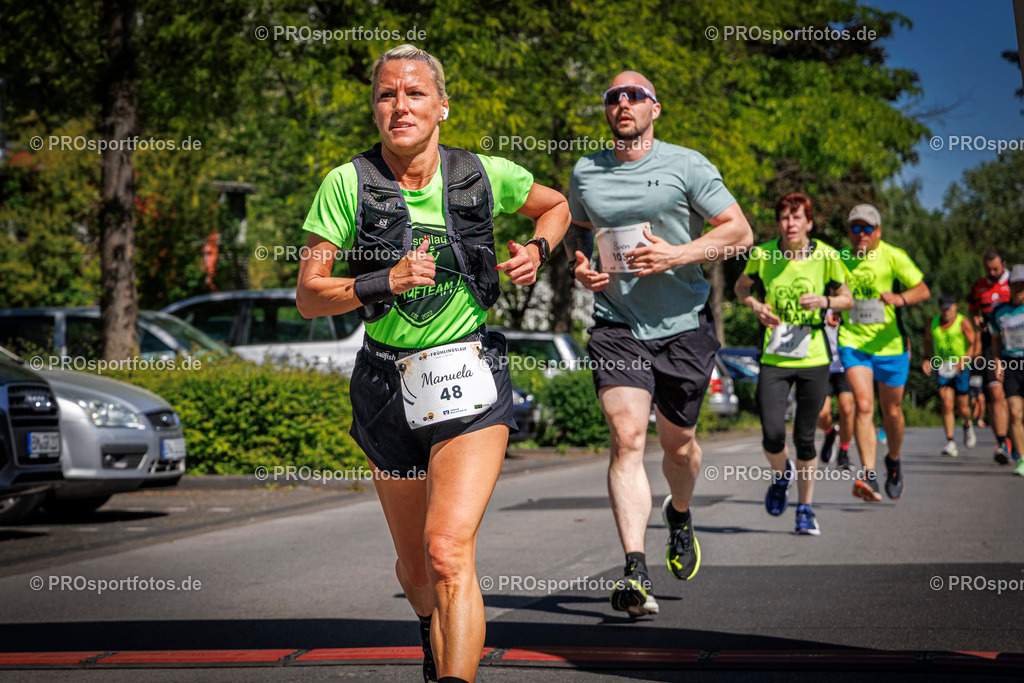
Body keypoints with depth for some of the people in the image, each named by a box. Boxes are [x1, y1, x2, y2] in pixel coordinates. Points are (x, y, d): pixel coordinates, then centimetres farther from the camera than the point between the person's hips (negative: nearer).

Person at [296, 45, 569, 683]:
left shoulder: (483, 175, -2)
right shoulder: (348, 184, -5)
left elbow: (557, 206, 19)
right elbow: (308, 296, -4)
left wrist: (536, 251, -1)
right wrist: (382, 282, -19)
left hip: (470, 381, -2)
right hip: (388, 384, 2)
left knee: (449, 552, -20)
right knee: (415, 566, 17)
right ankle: (434, 629, 52)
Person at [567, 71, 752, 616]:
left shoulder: (686, 166, -3)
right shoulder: (585, 173, 7)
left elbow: (740, 231, -4)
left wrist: (676, 255, -17)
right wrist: (579, 265, 3)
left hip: (682, 326, -1)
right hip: (616, 326, 1)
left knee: (677, 442, 11)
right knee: (626, 437, -16)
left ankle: (680, 515, 47)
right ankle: (635, 575, -23)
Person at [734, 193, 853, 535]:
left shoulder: (826, 256, -6)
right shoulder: (763, 254, -4)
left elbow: (848, 298, 6)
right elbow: (741, 286, 15)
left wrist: (825, 301, -15)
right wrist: (756, 305, -6)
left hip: (814, 359, 0)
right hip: (774, 359, 0)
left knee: (805, 438, 3)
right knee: (772, 435, -11)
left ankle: (805, 508, 21)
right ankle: (780, 475, 24)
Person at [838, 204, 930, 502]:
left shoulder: (893, 256, -7)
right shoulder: (839, 259, 1)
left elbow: (923, 290, -9)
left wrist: (900, 298, -28)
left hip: (890, 344, 0)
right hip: (853, 342, 0)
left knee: (891, 411, 12)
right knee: (863, 405, -19)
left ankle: (894, 461, 41)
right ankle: (869, 476, -26)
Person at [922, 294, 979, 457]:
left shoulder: (963, 323, -9)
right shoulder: (933, 323, 5)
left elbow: (975, 345, -12)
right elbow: (927, 340, 22)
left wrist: (963, 361, -26)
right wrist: (926, 359, 7)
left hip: (961, 369, -2)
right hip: (942, 368, 2)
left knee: (962, 408, 4)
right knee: (947, 403, -14)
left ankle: (967, 425, 40)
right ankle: (950, 442, -15)